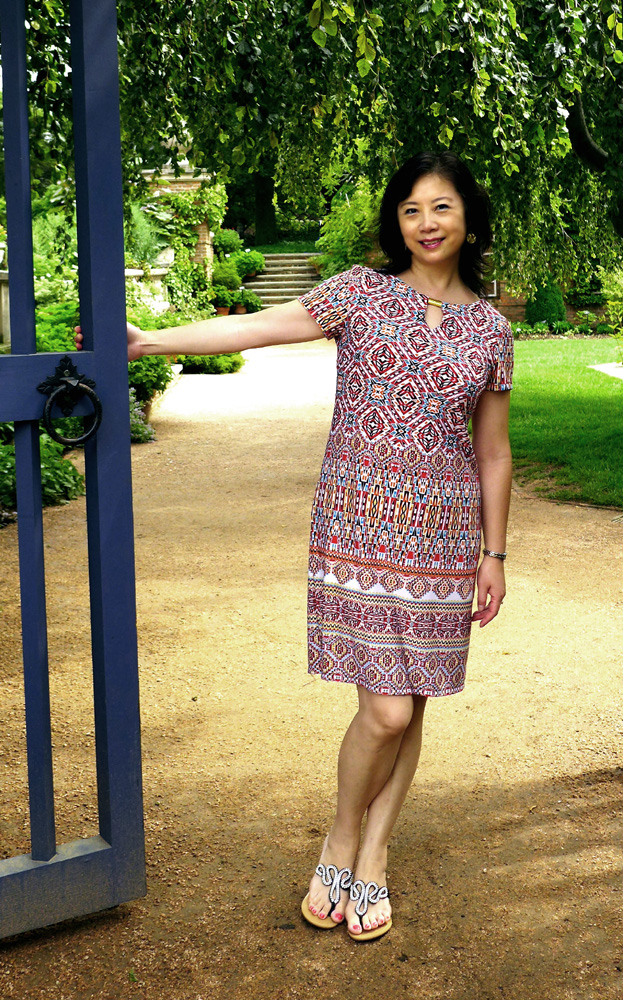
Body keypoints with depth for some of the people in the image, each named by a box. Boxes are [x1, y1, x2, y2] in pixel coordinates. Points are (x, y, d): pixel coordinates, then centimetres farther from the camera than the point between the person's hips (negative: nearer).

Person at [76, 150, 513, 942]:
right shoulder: (362, 294, 0)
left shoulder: (490, 328, 7)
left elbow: (492, 451, 10)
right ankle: (341, 840, 20)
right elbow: (255, 328, -8)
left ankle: (371, 861, 24)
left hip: (445, 536, 3)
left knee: (408, 708, 7)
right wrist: (149, 341, -17)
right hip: (358, 528, -3)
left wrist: (494, 552, 9)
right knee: (385, 710, -7)